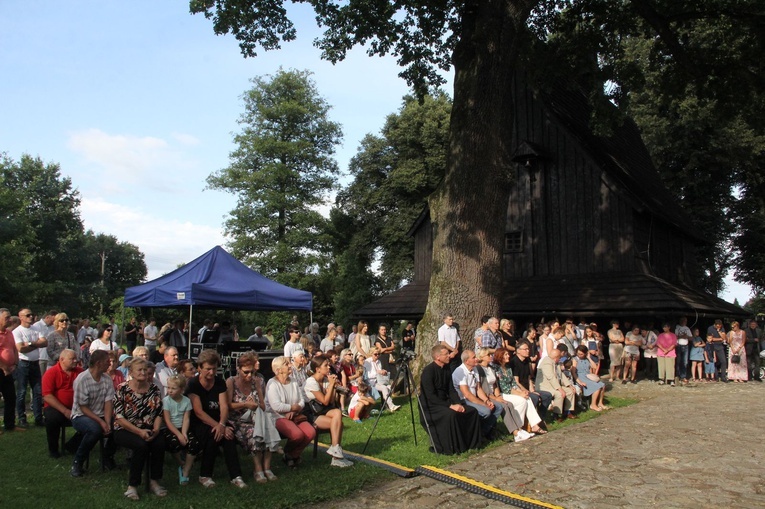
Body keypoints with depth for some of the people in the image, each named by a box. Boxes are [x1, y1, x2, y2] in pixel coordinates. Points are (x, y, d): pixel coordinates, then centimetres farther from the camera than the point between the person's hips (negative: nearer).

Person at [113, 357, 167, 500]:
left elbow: (159, 413, 5)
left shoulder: (154, 389, 5)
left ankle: (154, 482, -9)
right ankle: (132, 485, -15)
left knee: (160, 443, -27)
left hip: (148, 430, 3)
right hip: (125, 430, -3)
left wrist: (156, 430, -15)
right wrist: (139, 432, -20)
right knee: (141, 445, -32)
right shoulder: (122, 390, -5)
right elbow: (119, 417, -10)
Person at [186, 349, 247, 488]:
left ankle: (235, 476, -25)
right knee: (213, 434, -33)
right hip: (198, 424, -3)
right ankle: (205, 475, -16)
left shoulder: (220, 382, 4)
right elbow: (198, 412, -17)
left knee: (229, 434, -28)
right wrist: (217, 425, -27)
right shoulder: (193, 384, -9)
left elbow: (224, 406, -7)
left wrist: (222, 424, -28)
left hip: (216, 422, 3)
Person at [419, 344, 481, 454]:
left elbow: (451, 390, 9)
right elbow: (430, 396, -22)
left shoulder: (446, 369, 7)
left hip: (444, 402, 8)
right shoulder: (428, 371, -18)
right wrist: (450, 406, -25)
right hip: (430, 406, -8)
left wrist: (458, 403, -9)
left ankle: (469, 443, 8)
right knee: (451, 414, -35)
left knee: (472, 411, -5)